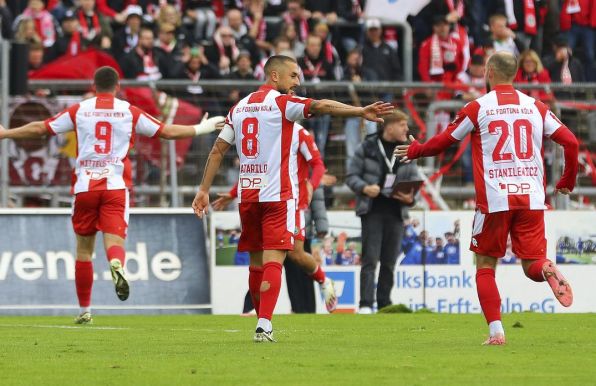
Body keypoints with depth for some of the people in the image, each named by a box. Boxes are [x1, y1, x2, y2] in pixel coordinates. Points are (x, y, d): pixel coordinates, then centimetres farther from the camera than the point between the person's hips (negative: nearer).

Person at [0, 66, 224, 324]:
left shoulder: (79, 111, 5)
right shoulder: (129, 112, 5)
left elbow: (40, 129, 9)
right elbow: (168, 132, 9)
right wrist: (203, 128, 22)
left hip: (85, 186, 1)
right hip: (116, 187, -1)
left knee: (84, 248, 11)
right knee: (114, 240, -7)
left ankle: (84, 310, 16)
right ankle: (117, 265, -45)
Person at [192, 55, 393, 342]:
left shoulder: (239, 108, 14)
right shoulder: (282, 103, -5)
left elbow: (217, 151, 13)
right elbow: (320, 106, -20)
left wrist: (204, 190, 15)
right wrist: (361, 112, -28)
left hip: (247, 194, 6)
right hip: (276, 195, -6)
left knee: (256, 262, 13)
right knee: (273, 261, -8)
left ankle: (263, 323, 20)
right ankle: (264, 325, -19)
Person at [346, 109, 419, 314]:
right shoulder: (367, 148, 0)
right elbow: (352, 176, 3)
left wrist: (410, 197, -8)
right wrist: (364, 188, -17)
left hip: (396, 212, 4)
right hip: (372, 210, -4)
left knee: (390, 261, 6)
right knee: (370, 259, -11)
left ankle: (384, 303, 12)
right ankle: (366, 304, -14)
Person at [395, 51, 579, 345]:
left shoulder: (478, 108, 1)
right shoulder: (535, 107, 9)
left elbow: (444, 141, 9)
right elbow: (570, 141, 5)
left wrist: (415, 150, 29)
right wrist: (567, 182, 19)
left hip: (494, 199, -2)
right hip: (531, 198, 2)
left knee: (486, 266, 10)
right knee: (532, 265, 7)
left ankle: (496, 331, -2)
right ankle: (546, 269, -30)